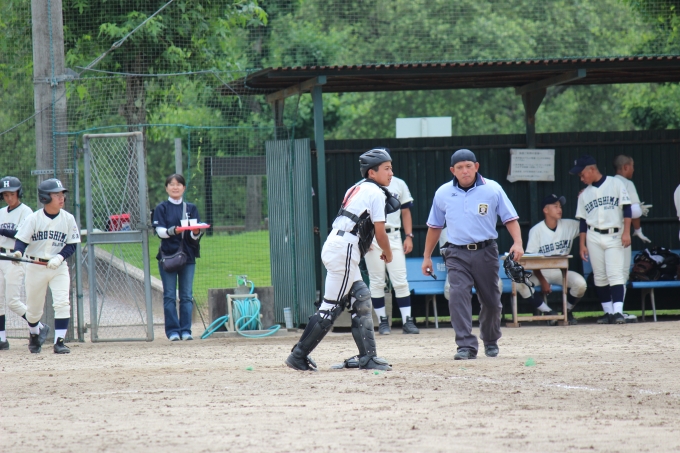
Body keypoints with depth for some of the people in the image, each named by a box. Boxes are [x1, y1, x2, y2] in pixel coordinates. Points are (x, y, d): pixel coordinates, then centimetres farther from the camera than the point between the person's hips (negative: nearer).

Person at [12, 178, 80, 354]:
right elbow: (21, 239, -8)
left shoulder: (68, 219, -3)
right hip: (35, 266, -1)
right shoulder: (33, 219, -8)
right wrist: (18, 252, -30)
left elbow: (72, 244, -1)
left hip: (59, 267, 1)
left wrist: (60, 257, -18)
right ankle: (34, 336, 39)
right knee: (33, 308, 11)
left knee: (62, 303, -16)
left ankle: (59, 342, -12)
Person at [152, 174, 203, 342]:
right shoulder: (161, 208, 5)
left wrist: (195, 232, -19)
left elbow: (195, 235, 4)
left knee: (187, 295, 1)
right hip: (167, 255, -2)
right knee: (170, 296, -3)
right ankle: (172, 331, -1)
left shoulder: (191, 208, 11)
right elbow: (159, 230, -7)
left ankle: (185, 330, 4)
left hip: (188, 255, 2)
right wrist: (172, 231, -26)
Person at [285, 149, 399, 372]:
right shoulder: (375, 193, -7)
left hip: (334, 247, 10)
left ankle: (367, 357, 11)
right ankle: (299, 356, -7)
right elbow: (380, 232, -7)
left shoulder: (357, 188, 20)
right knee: (331, 306, -8)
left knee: (361, 300, 12)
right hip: (344, 252, -10)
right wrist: (388, 253, 9)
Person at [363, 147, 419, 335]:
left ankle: (407, 321, -3)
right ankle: (382, 321, 6)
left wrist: (409, 236, 4)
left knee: (400, 281, -4)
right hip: (372, 238, -2)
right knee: (377, 282, 0)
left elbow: (405, 211, 13)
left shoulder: (399, 184, 12)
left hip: (394, 237, 2)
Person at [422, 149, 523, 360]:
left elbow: (510, 218, -1)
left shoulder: (493, 190, -1)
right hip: (457, 254, 0)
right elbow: (434, 226, 14)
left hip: (485, 252, 0)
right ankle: (466, 345, -19)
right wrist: (427, 256, 14)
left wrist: (517, 242, -17)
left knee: (490, 299, 8)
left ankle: (491, 341, 31)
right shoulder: (443, 193, 4)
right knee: (458, 295, -17)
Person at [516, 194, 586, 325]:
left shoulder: (569, 225, 1)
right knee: (520, 283, -30)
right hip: (541, 272, -1)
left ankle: (568, 311, 2)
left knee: (580, 283, -29)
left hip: (561, 272, 1)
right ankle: (548, 312, -14)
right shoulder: (536, 231, -7)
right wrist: (542, 281, -17)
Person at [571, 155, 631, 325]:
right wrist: (582, 245, 7)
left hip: (614, 236, -4)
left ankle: (618, 311, -20)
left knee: (615, 273, -13)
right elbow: (583, 221, 13)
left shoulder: (615, 184, 1)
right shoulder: (584, 194, 13)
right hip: (593, 237, 4)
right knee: (599, 276, 2)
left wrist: (626, 232, -13)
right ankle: (608, 312, 7)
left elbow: (626, 209, -4)